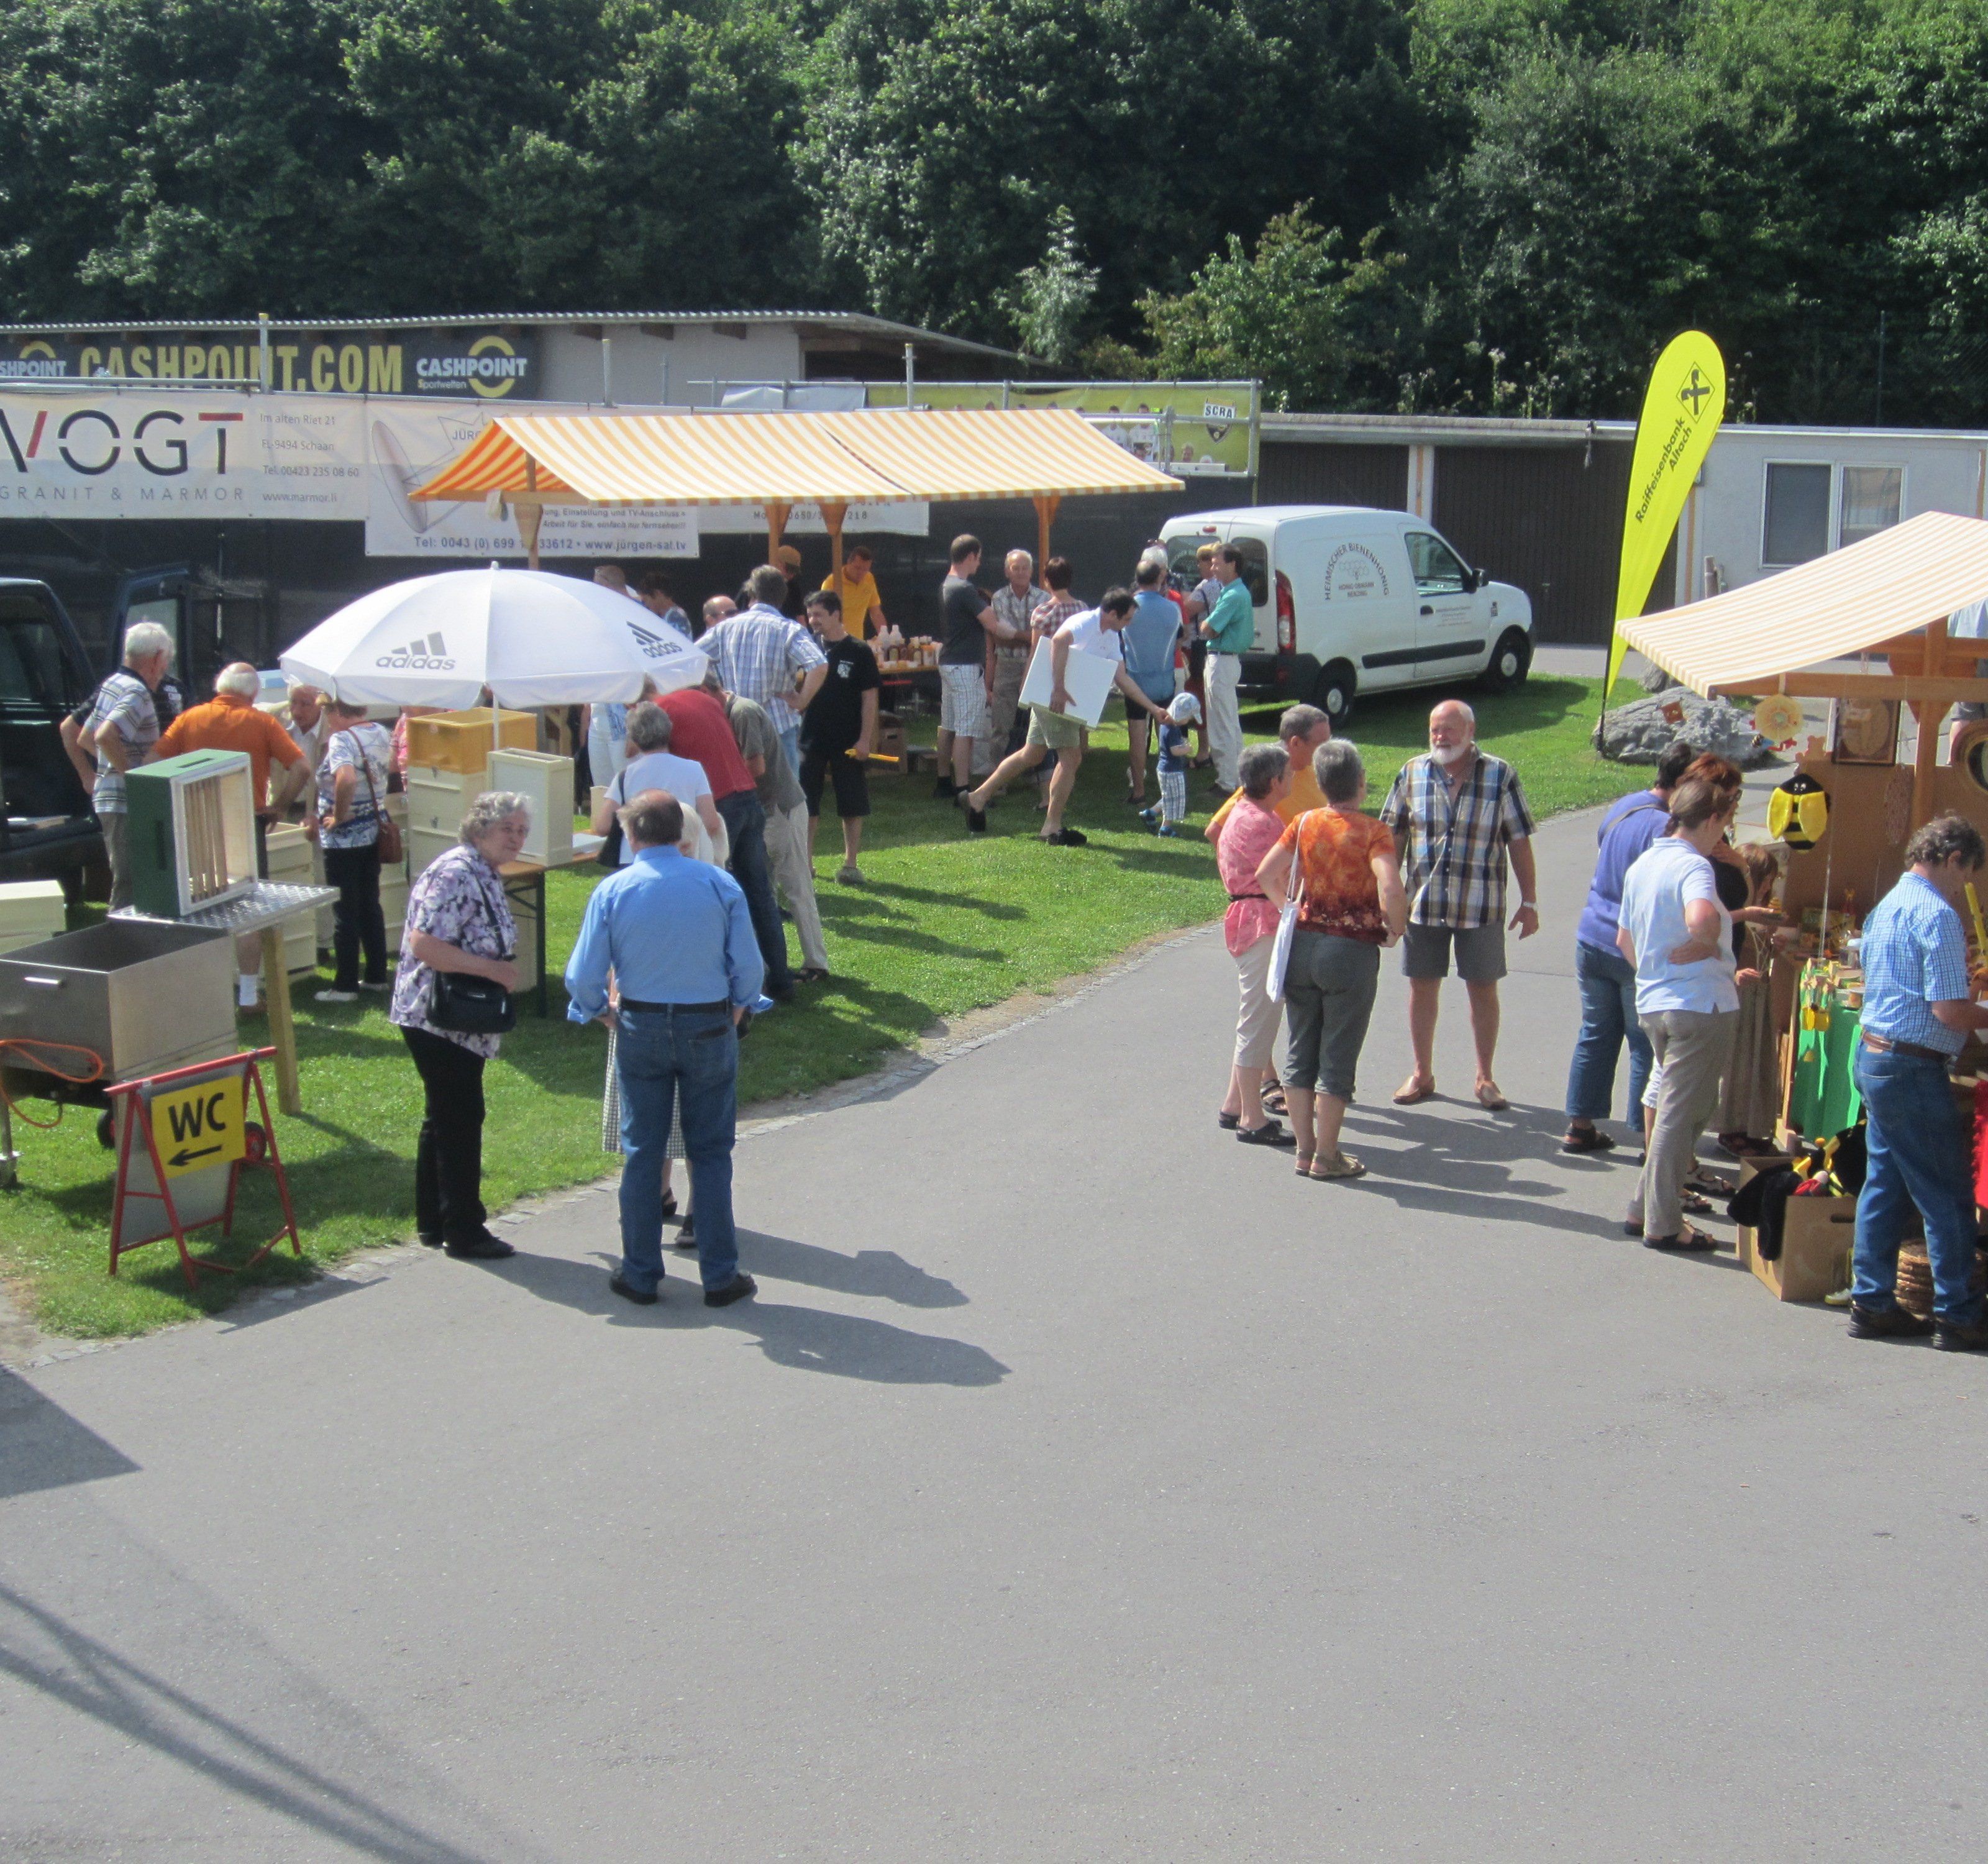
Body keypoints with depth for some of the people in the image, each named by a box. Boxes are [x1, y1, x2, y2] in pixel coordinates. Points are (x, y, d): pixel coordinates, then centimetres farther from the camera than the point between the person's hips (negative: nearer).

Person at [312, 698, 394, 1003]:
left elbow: (346, 778, -37)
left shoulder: (342, 740, -20)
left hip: (345, 838, -8)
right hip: (375, 831, 8)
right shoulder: (381, 733, 3)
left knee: (345, 912, 1)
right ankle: (377, 976, 22)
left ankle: (345, 986, 6)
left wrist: (338, 816, -23)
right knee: (370, 905, 17)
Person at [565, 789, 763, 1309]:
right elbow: (749, 970, -5)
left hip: (640, 1027, 1)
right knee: (710, 1153, 9)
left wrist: (604, 1013, 14)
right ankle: (720, 1276, 12)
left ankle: (640, 1275, 18)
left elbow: (583, 980, -6)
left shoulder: (612, 891, -7)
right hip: (709, 1027, 0)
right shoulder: (721, 885, -8)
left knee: (641, 1153, 11)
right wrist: (734, 1011, 14)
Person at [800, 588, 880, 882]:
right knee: (805, 804, 5)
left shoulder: (858, 651, -4)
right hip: (811, 737, 3)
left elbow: (870, 697, -5)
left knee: (852, 806, 2)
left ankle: (850, 864, 11)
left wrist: (865, 739, -10)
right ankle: (805, 862, 16)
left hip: (848, 742, -3)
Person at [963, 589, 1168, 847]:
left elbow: (1122, 678, 15)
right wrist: (1058, 689, -40)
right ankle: (1052, 827, -1)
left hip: (1065, 700, 10)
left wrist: (1152, 708, 10)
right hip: (1053, 697, -10)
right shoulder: (1085, 623, -19)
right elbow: (1060, 639, -40)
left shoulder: (1111, 637, 11)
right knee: (1071, 757, -8)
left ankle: (979, 797, 26)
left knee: (1032, 755, 16)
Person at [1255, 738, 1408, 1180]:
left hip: (1303, 944, 4)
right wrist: (1396, 929, -8)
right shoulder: (1373, 831, -12)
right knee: (1337, 1059, 5)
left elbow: (1265, 876, 1)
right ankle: (1326, 1156, 10)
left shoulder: (1305, 824, 1)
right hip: (1352, 950, -4)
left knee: (1300, 1052, 14)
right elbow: (1390, 887, -25)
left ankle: (1305, 1149, 20)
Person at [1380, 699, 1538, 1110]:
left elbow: (1519, 841, 0)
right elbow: (1393, 835, 8)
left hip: (1481, 905, -1)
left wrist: (1528, 902, -2)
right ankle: (1422, 1074, 23)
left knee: (1483, 988, 7)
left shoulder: (1500, 776, -4)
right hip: (1423, 903, 2)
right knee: (1422, 986, 8)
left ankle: (1485, 1078, 20)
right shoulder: (1413, 773, 1)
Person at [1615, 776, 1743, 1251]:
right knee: (1681, 1114, -1)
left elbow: (1625, 940, 22)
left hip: (1652, 1003, 8)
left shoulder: (1642, 866, 12)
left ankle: (1647, 1209, 23)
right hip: (1699, 1005, -8)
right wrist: (1706, 946, -17)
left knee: (1676, 1109, 20)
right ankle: (1663, 1225, 4)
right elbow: (1701, 920, -37)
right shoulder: (1694, 865, -16)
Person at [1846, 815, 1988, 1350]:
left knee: (1884, 1185, 13)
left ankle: (1873, 1302, 16)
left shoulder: (1888, 905, 12)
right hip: (1913, 1069, -9)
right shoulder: (1936, 915, -16)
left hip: (1874, 1057, 9)